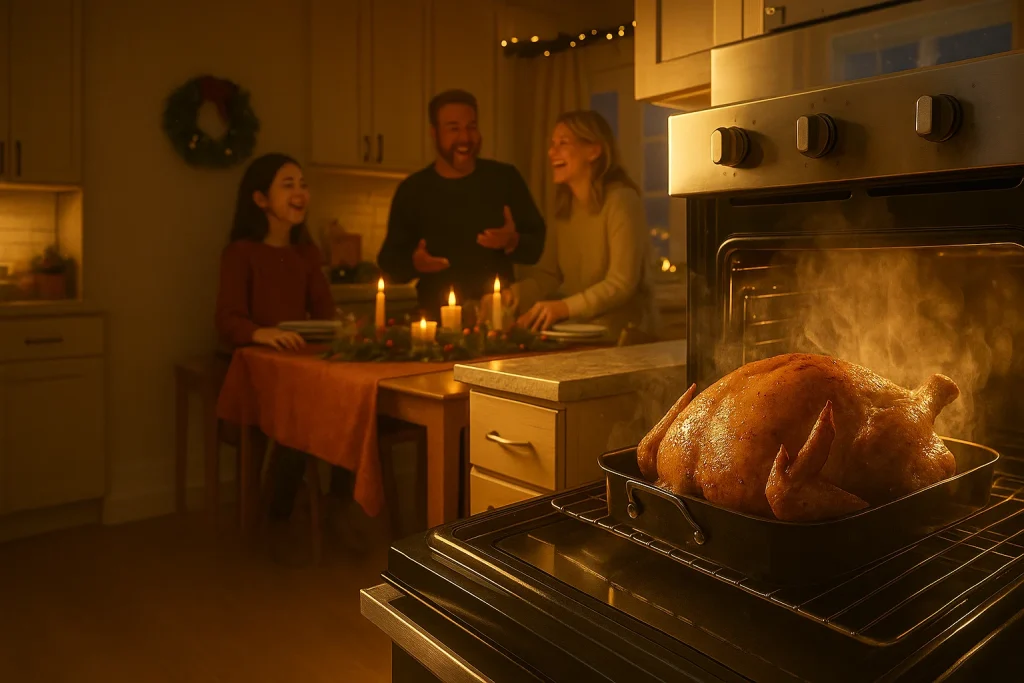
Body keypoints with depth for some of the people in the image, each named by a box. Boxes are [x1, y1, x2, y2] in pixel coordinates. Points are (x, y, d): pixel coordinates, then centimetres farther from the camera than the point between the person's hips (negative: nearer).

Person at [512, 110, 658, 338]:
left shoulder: (621, 200, -13)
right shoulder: (565, 206, 10)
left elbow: (622, 283, -19)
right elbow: (547, 272, 6)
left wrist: (564, 307, -29)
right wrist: (515, 292, -13)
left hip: (625, 334, -6)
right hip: (580, 331, 6)